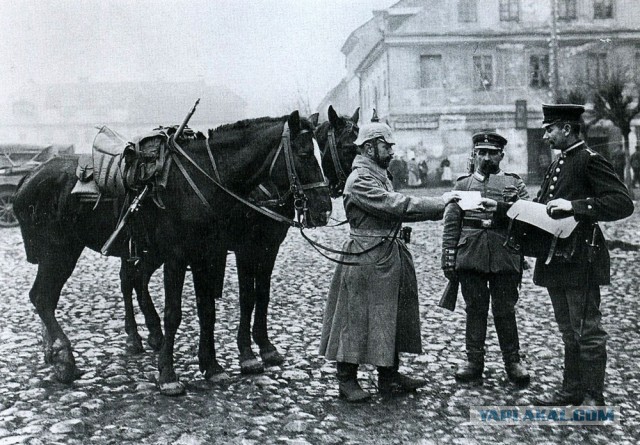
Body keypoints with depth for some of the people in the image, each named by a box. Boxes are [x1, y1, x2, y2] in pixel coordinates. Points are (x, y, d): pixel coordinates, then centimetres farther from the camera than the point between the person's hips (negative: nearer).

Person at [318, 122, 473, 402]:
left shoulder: (379, 175, 17)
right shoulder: (360, 180, -17)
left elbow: (394, 208, 14)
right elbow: (395, 205, -24)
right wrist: (439, 203, -20)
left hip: (388, 256, 10)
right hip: (366, 260, -10)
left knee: (391, 318, 15)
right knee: (356, 316, 0)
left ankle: (389, 376, 27)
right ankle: (347, 381, 13)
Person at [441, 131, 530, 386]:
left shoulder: (514, 184, 12)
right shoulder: (463, 184, 13)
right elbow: (451, 224, 9)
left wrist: (503, 208, -16)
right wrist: (448, 258, 3)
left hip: (505, 257, -1)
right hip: (470, 256, 1)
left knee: (505, 310, 4)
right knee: (475, 309, 6)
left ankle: (513, 361, 17)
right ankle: (474, 361, 16)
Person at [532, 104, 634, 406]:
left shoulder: (590, 160, -10)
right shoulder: (557, 164, 16)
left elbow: (623, 203, -18)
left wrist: (575, 206, -24)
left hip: (580, 260, -9)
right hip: (556, 261, 9)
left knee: (587, 331, 1)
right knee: (569, 332, 17)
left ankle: (594, 398, 13)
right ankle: (572, 390, 28)